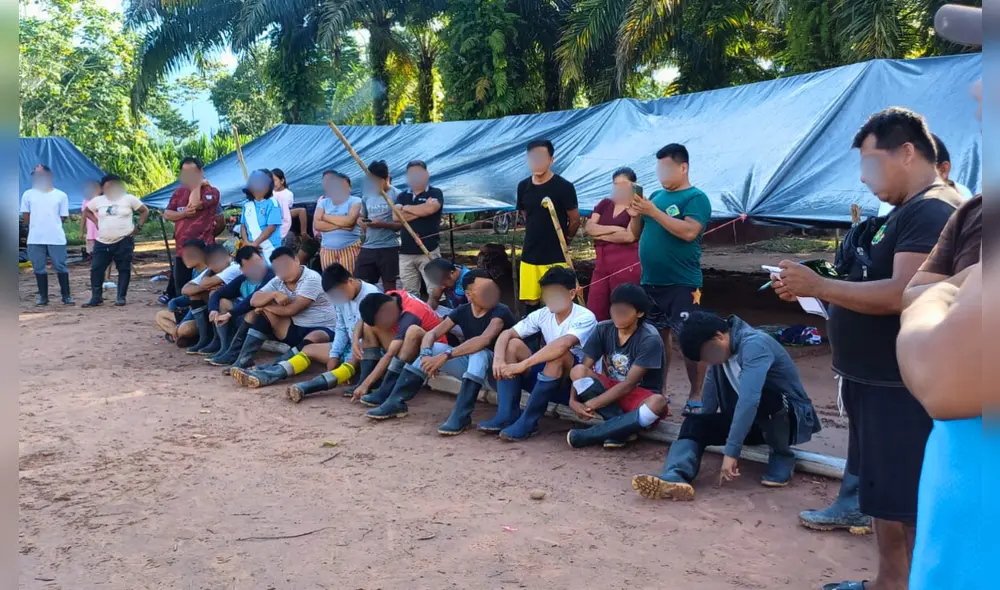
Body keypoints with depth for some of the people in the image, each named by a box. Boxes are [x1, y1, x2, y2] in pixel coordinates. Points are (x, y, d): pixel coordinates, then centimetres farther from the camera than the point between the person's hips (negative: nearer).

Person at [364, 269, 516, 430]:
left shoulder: (500, 312, -20)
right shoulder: (462, 311, -2)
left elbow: (484, 340, -38)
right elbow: (431, 334, -8)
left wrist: (445, 356, -44)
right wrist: (426, 355, -31)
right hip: (471, 366, 6)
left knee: (480, 353, -36)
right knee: (433, 348, -8)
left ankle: (462, 415, -41)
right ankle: (396, 402, -8)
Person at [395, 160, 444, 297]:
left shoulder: (435, 193, 3)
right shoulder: (402, 196, 13)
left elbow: (430, 209, -18)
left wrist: (407, 208, -3)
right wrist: (422, 210, -9)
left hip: (429, 250, -4)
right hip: (405, 252, 4)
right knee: (409, 294, 8)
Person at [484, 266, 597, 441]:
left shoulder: (585, 317, -19)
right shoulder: (542, 315, 0)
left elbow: (562, 345, -37)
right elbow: (506, 334, -4)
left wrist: (522, 365, -39)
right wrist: (498, 359, -25)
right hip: (549, 383, 6)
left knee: (559, 353, -36)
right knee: (513, 344, -11)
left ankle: (529, 421, -27)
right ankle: (507, 416, -17)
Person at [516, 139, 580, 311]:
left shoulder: (564, 187, -11)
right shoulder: (523, 186, 5)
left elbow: (575, 221, -3)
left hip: (556, 258, -5)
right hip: (529, 256, 5)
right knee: (530, 302, 10)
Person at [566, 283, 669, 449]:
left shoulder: (650, 339, -21)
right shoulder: (603, 330, -7)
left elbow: (629, 384, -24)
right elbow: (584, 368, -11)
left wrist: (591, 405, -25)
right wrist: (573, 400, -28)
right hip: (611, 391, 4)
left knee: (657, 403, -39)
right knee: (578, 371, -22)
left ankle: (589, 435, -29)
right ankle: (622, 427, -22)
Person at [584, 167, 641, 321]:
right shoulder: (604, 204, 17)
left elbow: (629, 236, -14)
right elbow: (588, 227, 6)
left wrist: (600, 234, -3)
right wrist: (614, 228, -8)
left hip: (626, 265, -6)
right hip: (602, 263, 6)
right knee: (594, 313, 2)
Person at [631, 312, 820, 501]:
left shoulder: (754, 345, -27)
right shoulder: (720, 350, -2)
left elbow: (749, 400, -38)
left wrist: (731, 452, -40)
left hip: (791, 417, -7)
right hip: (749, 420, 7)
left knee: (763, 398, -39)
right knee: (694, 423, -15)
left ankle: (782, 457, -12)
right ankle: (675, 478, -42)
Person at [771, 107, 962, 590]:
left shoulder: (933, 210, -17)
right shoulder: (909, 211, 16)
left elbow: (903, 295, -27)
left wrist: (818, 287, -21)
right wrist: (813, 291, 6)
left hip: (904, 388, -11)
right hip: (878, 380, 11)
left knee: (912, 505, -2)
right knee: (884, 493, 19)